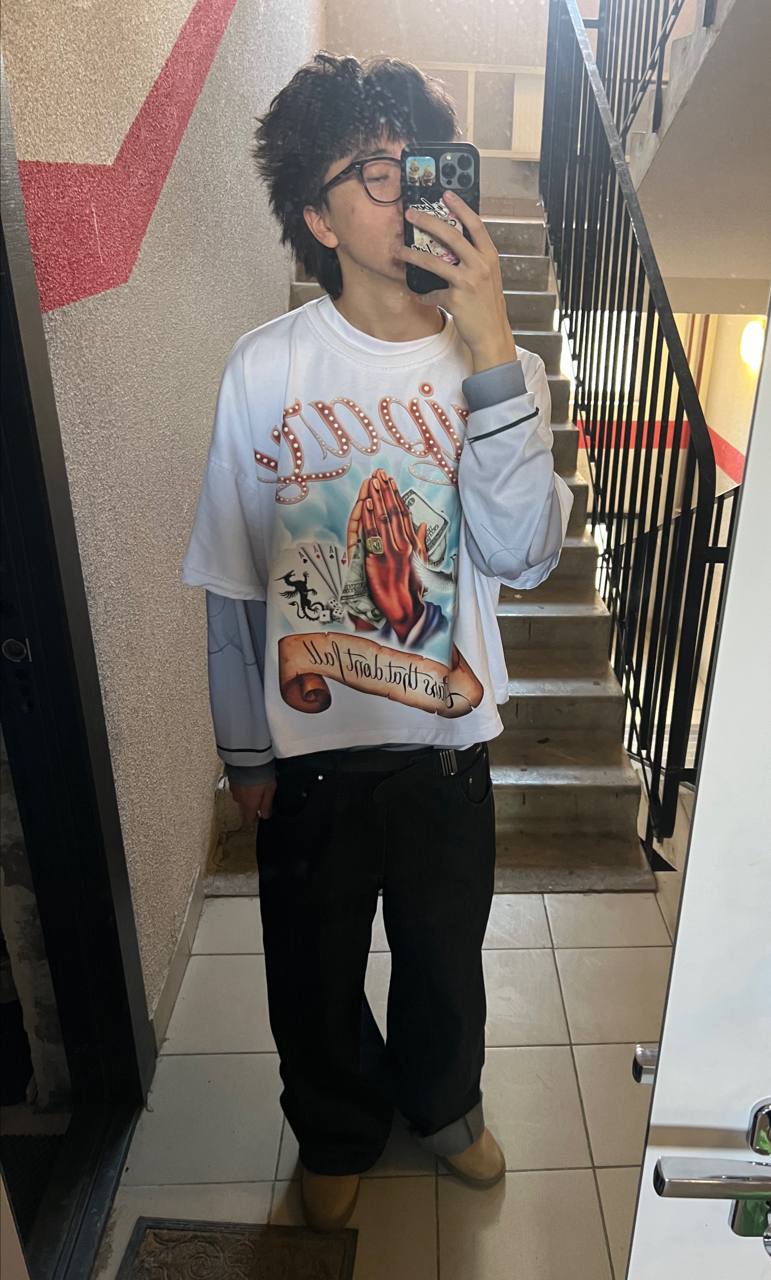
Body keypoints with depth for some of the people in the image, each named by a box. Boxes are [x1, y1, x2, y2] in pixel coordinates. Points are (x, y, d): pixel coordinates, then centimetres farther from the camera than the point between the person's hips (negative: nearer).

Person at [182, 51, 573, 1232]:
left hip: (448, 738, 1)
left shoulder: (499, 363, -7)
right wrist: (244, 751, 0)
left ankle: (443, 1101, 58)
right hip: (311, 745, 0)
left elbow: (522, 554, -21)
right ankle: (338, 1131, 54)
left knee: (446, 955, 24)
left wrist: (488, 348, -28)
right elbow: (232, 580, -5)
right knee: (316, 968, 21)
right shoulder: (265, 370, -10)